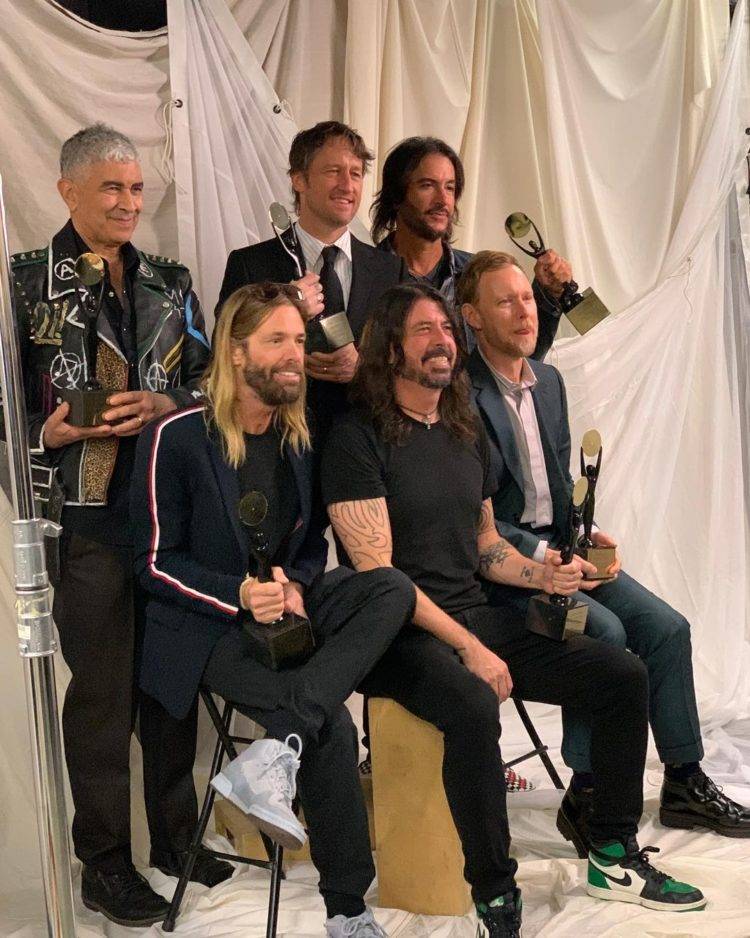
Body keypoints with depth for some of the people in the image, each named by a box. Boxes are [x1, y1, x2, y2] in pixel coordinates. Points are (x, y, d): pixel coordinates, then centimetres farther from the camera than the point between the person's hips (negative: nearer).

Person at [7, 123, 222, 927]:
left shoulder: (169, 282, 11)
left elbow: (208, 380, 10)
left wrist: (168, 405, -9)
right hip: (88, 518, -4)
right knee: (103, 691, 4)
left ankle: (175, 834, 31)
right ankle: (104, 862, 20)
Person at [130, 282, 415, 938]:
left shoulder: (301, 438, 7)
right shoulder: (177, 438, -11)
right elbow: (154, 563, -9)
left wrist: (296, 588, -10)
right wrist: (239, 594, -25)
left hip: (285, 607, 6)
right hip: (207, 626, -6)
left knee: (393, 589, -25)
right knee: (331, 726, -28)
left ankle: (278, 749, -36)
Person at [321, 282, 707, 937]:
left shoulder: (467, 432, 15)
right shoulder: (359, 437, -9)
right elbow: (375, 570, -15)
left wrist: (543, 575, 0)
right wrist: (468, 648, -19)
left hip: (478, 615, 8)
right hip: (401, 633, -7)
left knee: (624, 676, -2)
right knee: (474, 707, -37)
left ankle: (615, 857, 12)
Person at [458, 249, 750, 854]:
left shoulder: (549, 381, 13)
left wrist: (586, 537, 0)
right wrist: (541, 555, -21)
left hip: (561, 550, 8)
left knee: (667, 627, -6)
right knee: (603, 631, -26)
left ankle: (685, 783, 7)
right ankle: (586, 797, -14)